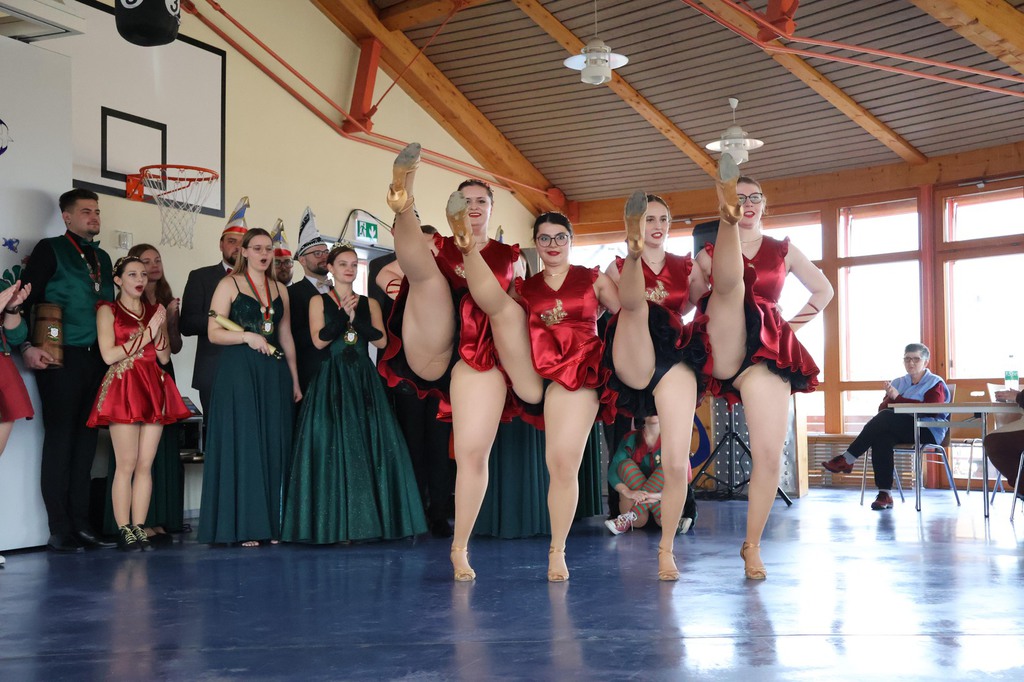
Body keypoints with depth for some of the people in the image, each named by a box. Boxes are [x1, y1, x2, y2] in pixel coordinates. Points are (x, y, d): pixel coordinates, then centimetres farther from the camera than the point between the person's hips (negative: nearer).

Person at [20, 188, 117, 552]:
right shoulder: (50, 249, 0)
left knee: (86, 440, 8)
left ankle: (81, 525, 13)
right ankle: (60, 531, 0)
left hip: (96, 358, 6)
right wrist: (27, 347, -18)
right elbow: (25, 299, -7)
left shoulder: (102, 258, 18)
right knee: (60, 439, -4)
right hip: (61, 358, -6)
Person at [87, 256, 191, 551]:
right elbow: (109, 355, -8)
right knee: (127, 464, -9)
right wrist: (146, 334, -6)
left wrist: (159, 330, -2)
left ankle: (139, 527, 4)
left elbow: (164, 357, 13)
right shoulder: (108, 310, 5)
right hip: (123, 390, -4)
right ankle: (124, 530, -4)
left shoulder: (154, 311, 18)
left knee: (146, 465, 1)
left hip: (154, 390, 5)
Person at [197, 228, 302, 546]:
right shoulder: (229, 284, 2)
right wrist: (247, 336, -20)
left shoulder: (280, 290, 15)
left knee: (274, 445, 3)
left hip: (274, 373, 5)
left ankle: (272, 523, 8)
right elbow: (214, 333, -5)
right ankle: (244, 526, -1)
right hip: (238, 371, -4)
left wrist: (295, 381, 14)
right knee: (243, 443, -5)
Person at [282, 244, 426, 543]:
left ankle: (370, 519, 5)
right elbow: (319, 340, -7)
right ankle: (336, 522, 0)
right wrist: (343, 314, -11)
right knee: (335, 446, -5)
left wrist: (354, 317, -10)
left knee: (370, 445, -1)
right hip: (332, 381, -2)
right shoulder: (319, 302, 6)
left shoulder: (369, 303, 12)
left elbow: (381, 340, -1)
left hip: (364, 381, 2)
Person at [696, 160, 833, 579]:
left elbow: (823, 290, 26)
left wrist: (795, 324, 14)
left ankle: (752, 546, 2)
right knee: (731, 282, -27)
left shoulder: (783, 251, 18)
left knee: (770, 454, -9)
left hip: (769, 351, 1)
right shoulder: (710, 254, 14)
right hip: (725, 348, -1)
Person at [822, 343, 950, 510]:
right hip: (900, 432, 4)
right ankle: (885, 493, -35)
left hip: (928, 432, -4)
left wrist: (898, 398, -11)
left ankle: (847, 460, -23)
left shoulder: (936, 383, 7)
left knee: (885, 418, -29)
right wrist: (891, 397, -12)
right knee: (881, 438, -33)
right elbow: (882, 408, 11)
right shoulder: (897, 382, 22)